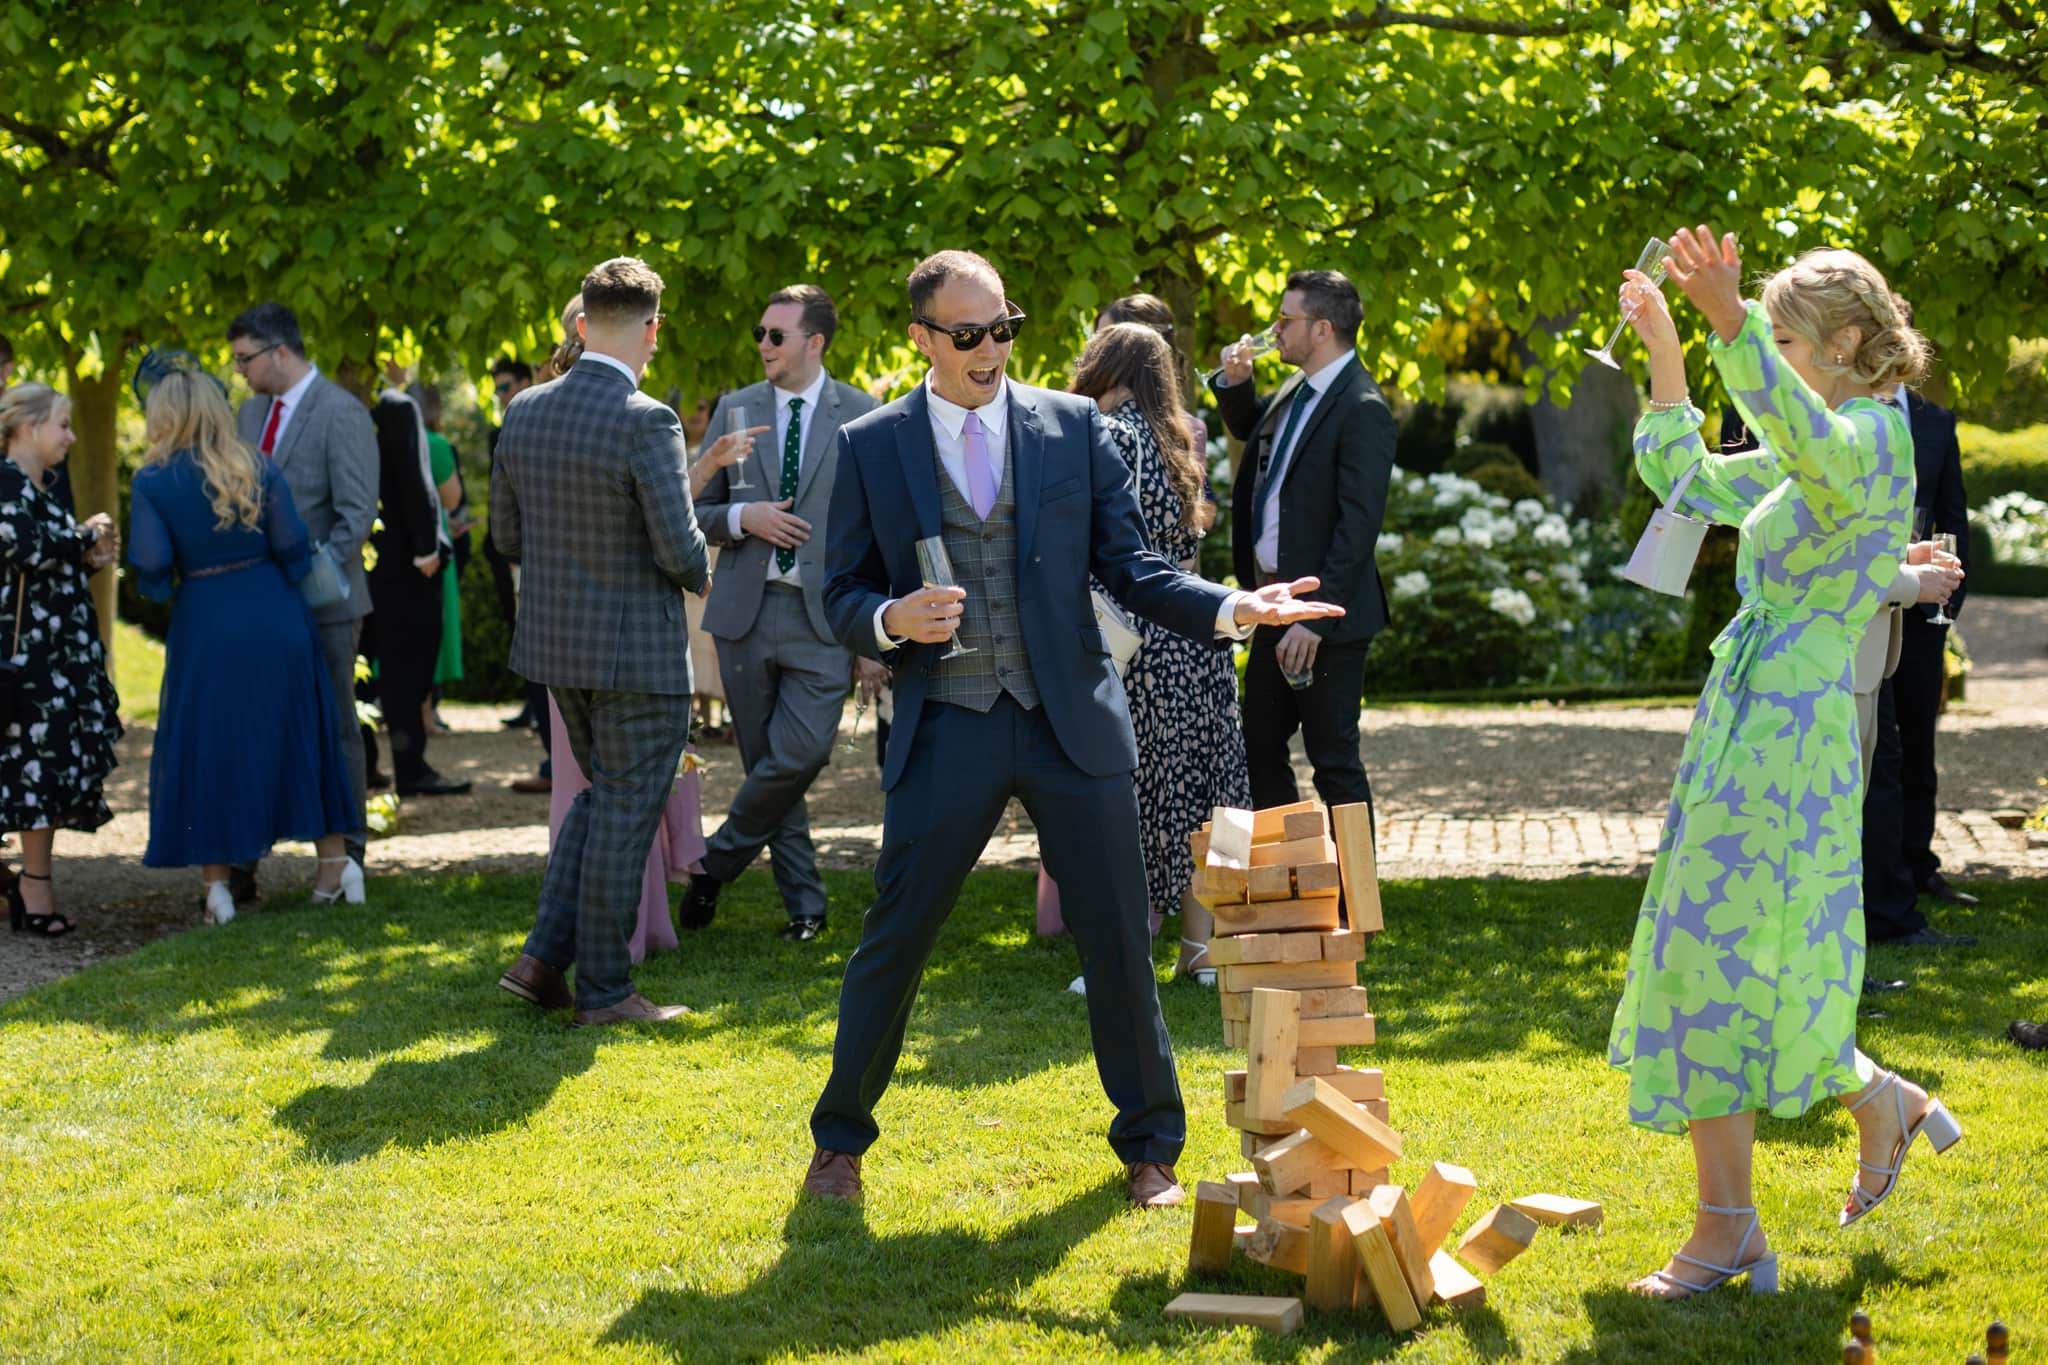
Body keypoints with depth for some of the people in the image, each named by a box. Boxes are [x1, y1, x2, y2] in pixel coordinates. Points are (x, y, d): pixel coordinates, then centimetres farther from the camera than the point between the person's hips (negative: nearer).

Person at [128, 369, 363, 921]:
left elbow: (152, 567, -12)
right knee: (297, 736, 15)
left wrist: (162, 587, 10)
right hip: (275, 618, 2)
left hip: (203, 625, -2)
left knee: (206, 746, 7)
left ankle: (216, 886, 5)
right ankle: (335, 863, 19)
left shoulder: (152, 481, -7)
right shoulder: (257, 469, -1)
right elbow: (293, 546, -3)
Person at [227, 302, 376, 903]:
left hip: (322, 601, -7)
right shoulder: (251, 411, 12)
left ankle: (347, 856, 13)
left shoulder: (341, 414, -11)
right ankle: (241, 863, 11)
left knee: (334, 729, 3)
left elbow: (357, 514, -16)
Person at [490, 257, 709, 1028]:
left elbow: (506, 535, 8)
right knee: (623, 814, 4)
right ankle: (604, 990, 11)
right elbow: (679, 549, -20)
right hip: (638, 648, -7)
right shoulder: (647, 424, -19)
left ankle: (544, 959, 14)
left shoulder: (524, 413, 1)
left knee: (603, 796, 22)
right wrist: (700, 578, 2)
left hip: (556, 644, 7)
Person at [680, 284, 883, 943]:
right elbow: (696, 511, 13)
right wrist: (741, 518, -11)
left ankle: (716, 864, 8)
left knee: (799, 753, -14)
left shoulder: (860, 415, 1)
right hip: (746, 611, 3)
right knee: (767, 762, 5)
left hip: (823, 617, -3)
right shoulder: (734, 409, 9)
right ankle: (805, 902, 16)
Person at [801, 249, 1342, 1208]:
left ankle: (1149, 1148, 20)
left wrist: (1232, 609, -9)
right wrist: (889, 620, -15)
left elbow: (1128, 568, 6)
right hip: (946, 729, -1)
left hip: (1071, 723, 1)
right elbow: (842, 594, 8)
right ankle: (840, 1141, 20)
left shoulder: (1073, 426, 6)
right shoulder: (870, 448, 4)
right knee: (894, 938, 3)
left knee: (1118, 940, 4)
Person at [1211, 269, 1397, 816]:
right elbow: (1249, 427, 33)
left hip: (1325, 612, -9)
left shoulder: (1362, 410, -18)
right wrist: (1235, 381, 10)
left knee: (1333, 760, -1)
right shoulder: (1296, 392, 10)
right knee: (1258, 748, 15)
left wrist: (1315, 616, -27)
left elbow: (1358, 525, -23)